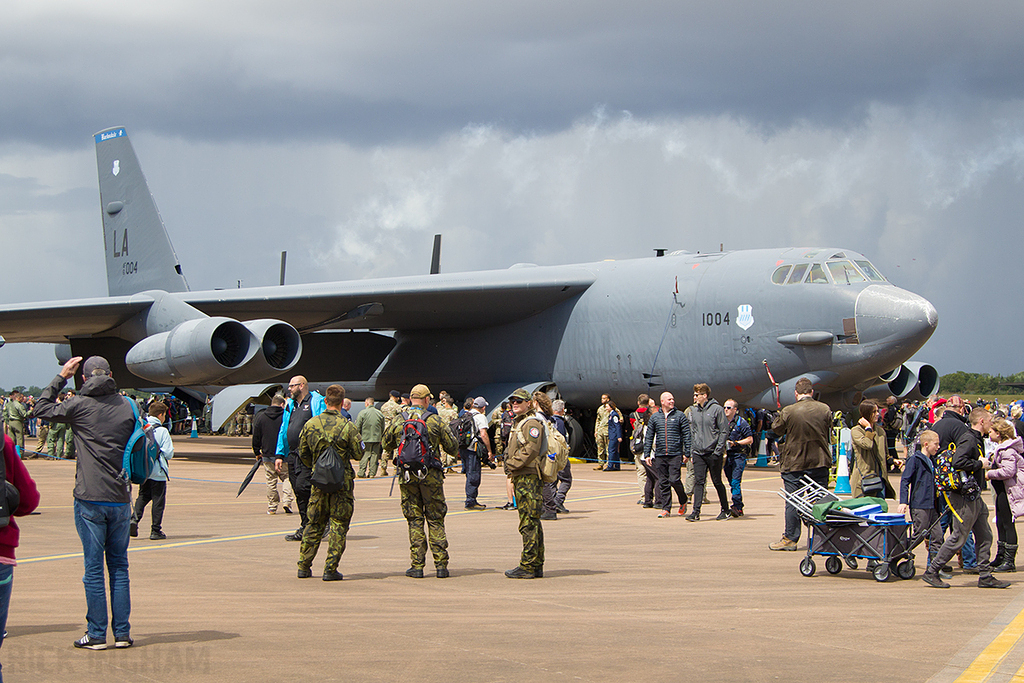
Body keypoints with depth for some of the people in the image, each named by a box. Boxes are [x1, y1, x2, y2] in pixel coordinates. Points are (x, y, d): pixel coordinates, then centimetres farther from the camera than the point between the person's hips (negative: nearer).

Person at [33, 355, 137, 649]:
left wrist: (61, 376, 15)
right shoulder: (127, 407, 4)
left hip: (89, 499, -3)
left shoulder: (79, 405, -5)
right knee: (119, 566, 10)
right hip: (121, 498, 3)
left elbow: (42, 409, 9)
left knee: (93, 567, 1)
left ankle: (97, 634, 3)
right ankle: (122, 633, 10)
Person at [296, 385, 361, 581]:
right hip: (342, 481, -3)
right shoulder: (347, 426, -12)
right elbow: (360, 454, -6)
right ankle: (330, 569, 0)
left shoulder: (310, 424, -1)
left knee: (314, 524, 14)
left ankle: (304, 566, 16)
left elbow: (303, 454, 7)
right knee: (338, 525, 3)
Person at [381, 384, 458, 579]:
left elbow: (386, 444, 16)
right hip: (430, 475, -1)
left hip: (407, 475, 2)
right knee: (435, 520, 6)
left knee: (414, 520, 6)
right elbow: (452, 447, 2)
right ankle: (441, 565, 1)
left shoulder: (398, 422, 2)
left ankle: (417, 566, 3)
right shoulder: (435, 421, -4)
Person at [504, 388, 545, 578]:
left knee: (529, 523, -10)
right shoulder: (518, 423, 21)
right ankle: (537, 566, 15)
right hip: (520, 477, 11)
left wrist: (513, 464, -15)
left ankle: (527, 567, -11)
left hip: (528, 477, -11)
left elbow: (532, 449, -21)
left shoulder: (532, 423, -10)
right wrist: (509, 465, 14)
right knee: (532, 522, 11)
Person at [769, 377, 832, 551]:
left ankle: (790, 538, 5)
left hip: (794, 463, -3)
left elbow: (777, 429, 2)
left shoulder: (788, 412, -13)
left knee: (792, 502, 4)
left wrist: (777, 417, 22)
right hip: (820, 461, 3)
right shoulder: (825, 409, -4)